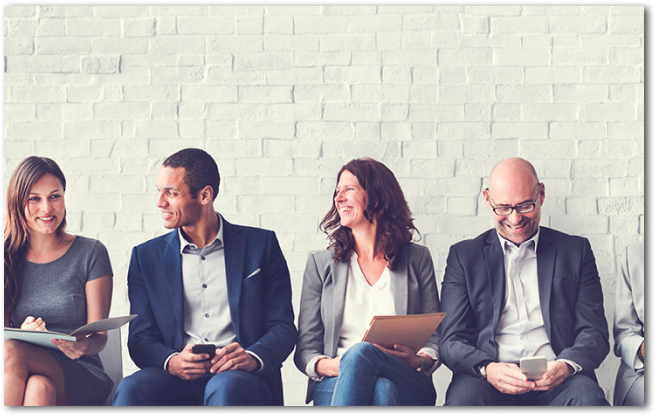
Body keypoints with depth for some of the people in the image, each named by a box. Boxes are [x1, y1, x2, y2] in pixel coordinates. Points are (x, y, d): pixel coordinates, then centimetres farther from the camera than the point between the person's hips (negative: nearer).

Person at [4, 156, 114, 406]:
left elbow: (99, 336, 1)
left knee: (12, 353, -33)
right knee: (40, 388, -37)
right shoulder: (7, 257, 8)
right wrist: (21, 334, -18)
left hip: (78, 375, -1)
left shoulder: (91, 253, 3)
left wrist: (84, 345, -24)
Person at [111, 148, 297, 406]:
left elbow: (283, 327, 6)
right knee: (131, 389, -31)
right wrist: (171, 362, -15)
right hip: (177, 380, 1)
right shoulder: (146, 256, 14)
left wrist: (252, 358, -17)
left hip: (238, 378, -1)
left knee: (224, 388, -37)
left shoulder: (260, 245, 9)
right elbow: (140, 339, 9)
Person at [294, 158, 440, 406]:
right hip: (335, 384, 0)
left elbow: (435, 338, 14)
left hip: (408, 388, 0)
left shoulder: (417, 259, 14)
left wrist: (419, 361, -11)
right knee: (381, 389, -40)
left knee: (361, 353, -38)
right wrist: (327, 366, -14)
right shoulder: (320, 264, 15)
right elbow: (305, 348, 10)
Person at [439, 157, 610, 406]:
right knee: (464, 396, -34)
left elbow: (594, 332, 11)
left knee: (587, 395, -33)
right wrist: (486, 369, -16)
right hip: (489, 383, 0)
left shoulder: (576, 250, 17)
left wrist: (566, 365, -13)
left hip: (554, 381, 0)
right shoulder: (463, 256, 15)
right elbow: (452, 341, 7)